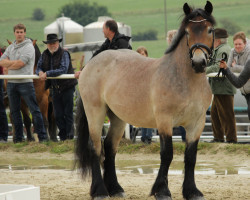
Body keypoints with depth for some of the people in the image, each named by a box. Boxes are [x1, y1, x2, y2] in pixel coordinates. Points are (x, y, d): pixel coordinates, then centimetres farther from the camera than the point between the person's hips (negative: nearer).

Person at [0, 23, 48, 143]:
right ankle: (18, 137, 17)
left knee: (34, 109, -7)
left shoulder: (29, 47, -5)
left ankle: (42, 136, -7)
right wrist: (14, 62, -8)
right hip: (11, 83, 7)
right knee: (14, 111, 10)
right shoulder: (10, 48, 16)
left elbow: (20, 64, -15)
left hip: (25, 82, -7)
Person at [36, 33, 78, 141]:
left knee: (68, 113, -2)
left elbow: (63, 69, -23)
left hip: (67, 87, -6)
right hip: (55, 88, 6)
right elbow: (38, 67, 11)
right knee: (58, 114, 5)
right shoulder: (45, 54, 7)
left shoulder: (64, 53, -12)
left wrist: (47, 73, -26)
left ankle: (69, 134, 3)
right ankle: (62, 135, 11)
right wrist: (40, 72, -15)